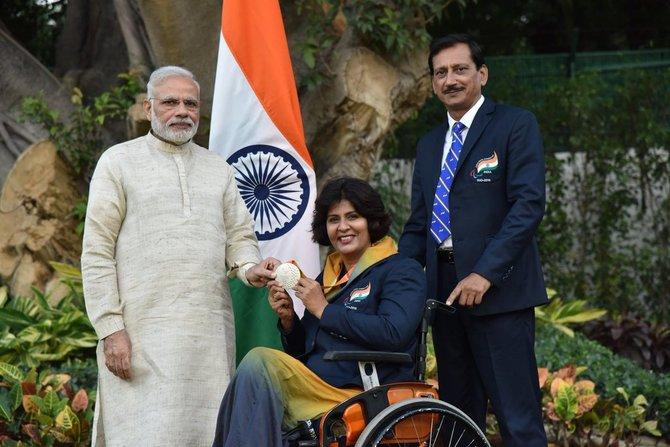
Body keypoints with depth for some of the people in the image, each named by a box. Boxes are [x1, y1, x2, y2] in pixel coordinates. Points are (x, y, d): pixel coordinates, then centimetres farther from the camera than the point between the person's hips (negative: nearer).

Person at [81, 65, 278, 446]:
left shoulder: (218, 169, 19)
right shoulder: (119, 162, 5)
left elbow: (240, 235, 18)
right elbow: (97, 253, 0)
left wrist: (249, 267, -7)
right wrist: (110, 328, -9)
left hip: (211, 331, 4)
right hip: (144, 332, -4)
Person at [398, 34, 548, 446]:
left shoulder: (516, 126, -1)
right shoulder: (429, 145, 19)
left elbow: (529, 204, -11)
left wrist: (485, 273, -19)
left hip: (498, 289, -6)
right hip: (444, 288, 6)